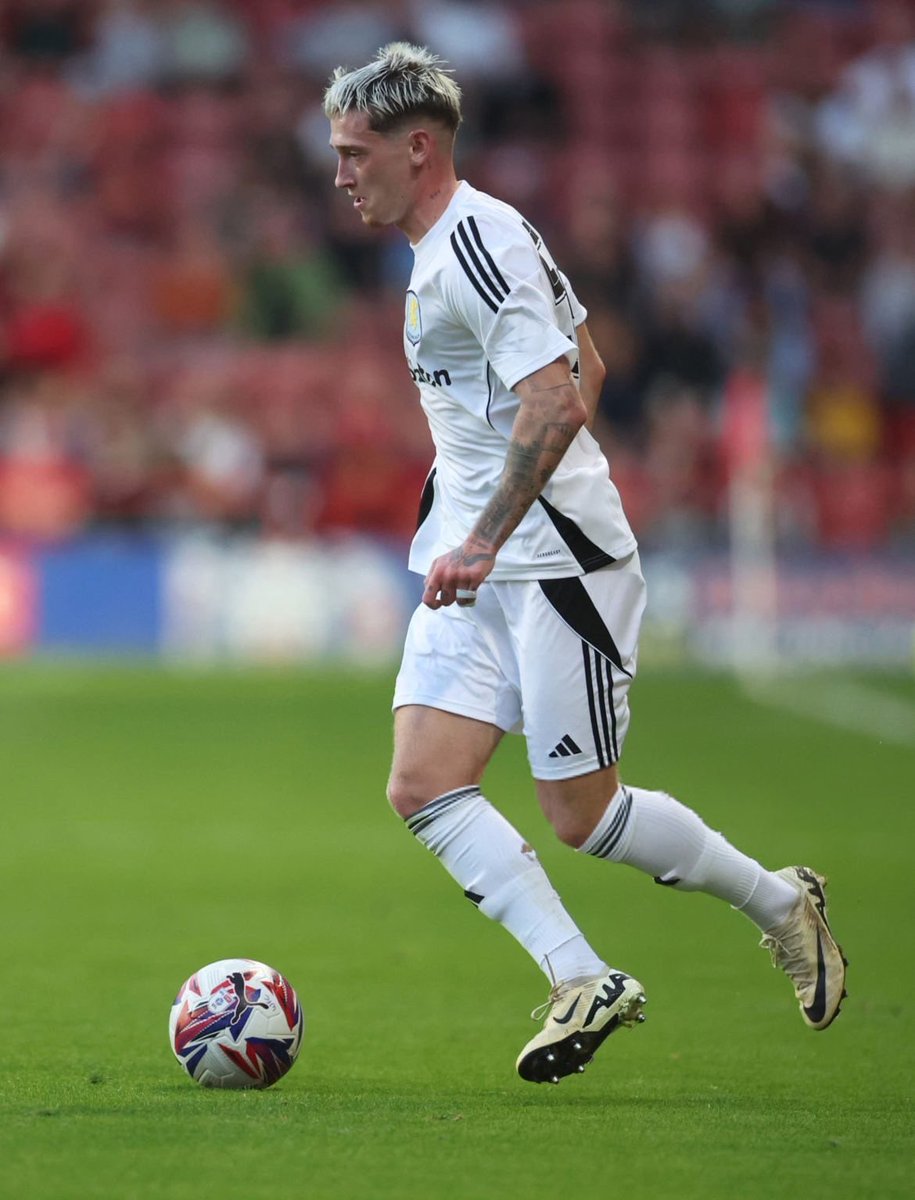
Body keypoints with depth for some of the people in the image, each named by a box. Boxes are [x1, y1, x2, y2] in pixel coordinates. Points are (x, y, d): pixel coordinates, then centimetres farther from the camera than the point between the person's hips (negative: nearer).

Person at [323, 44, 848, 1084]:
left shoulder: (476, 247, -17)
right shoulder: (446, 245, 15)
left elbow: (555, 406, -27)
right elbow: (588, 367, 25)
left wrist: (484, 542, -30)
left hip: (553, 561, -10)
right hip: (476, 566, 10)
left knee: (581, 812, -3)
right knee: (423, 787, -6)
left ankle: (781, 903, 19)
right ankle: (582, 983, -7)